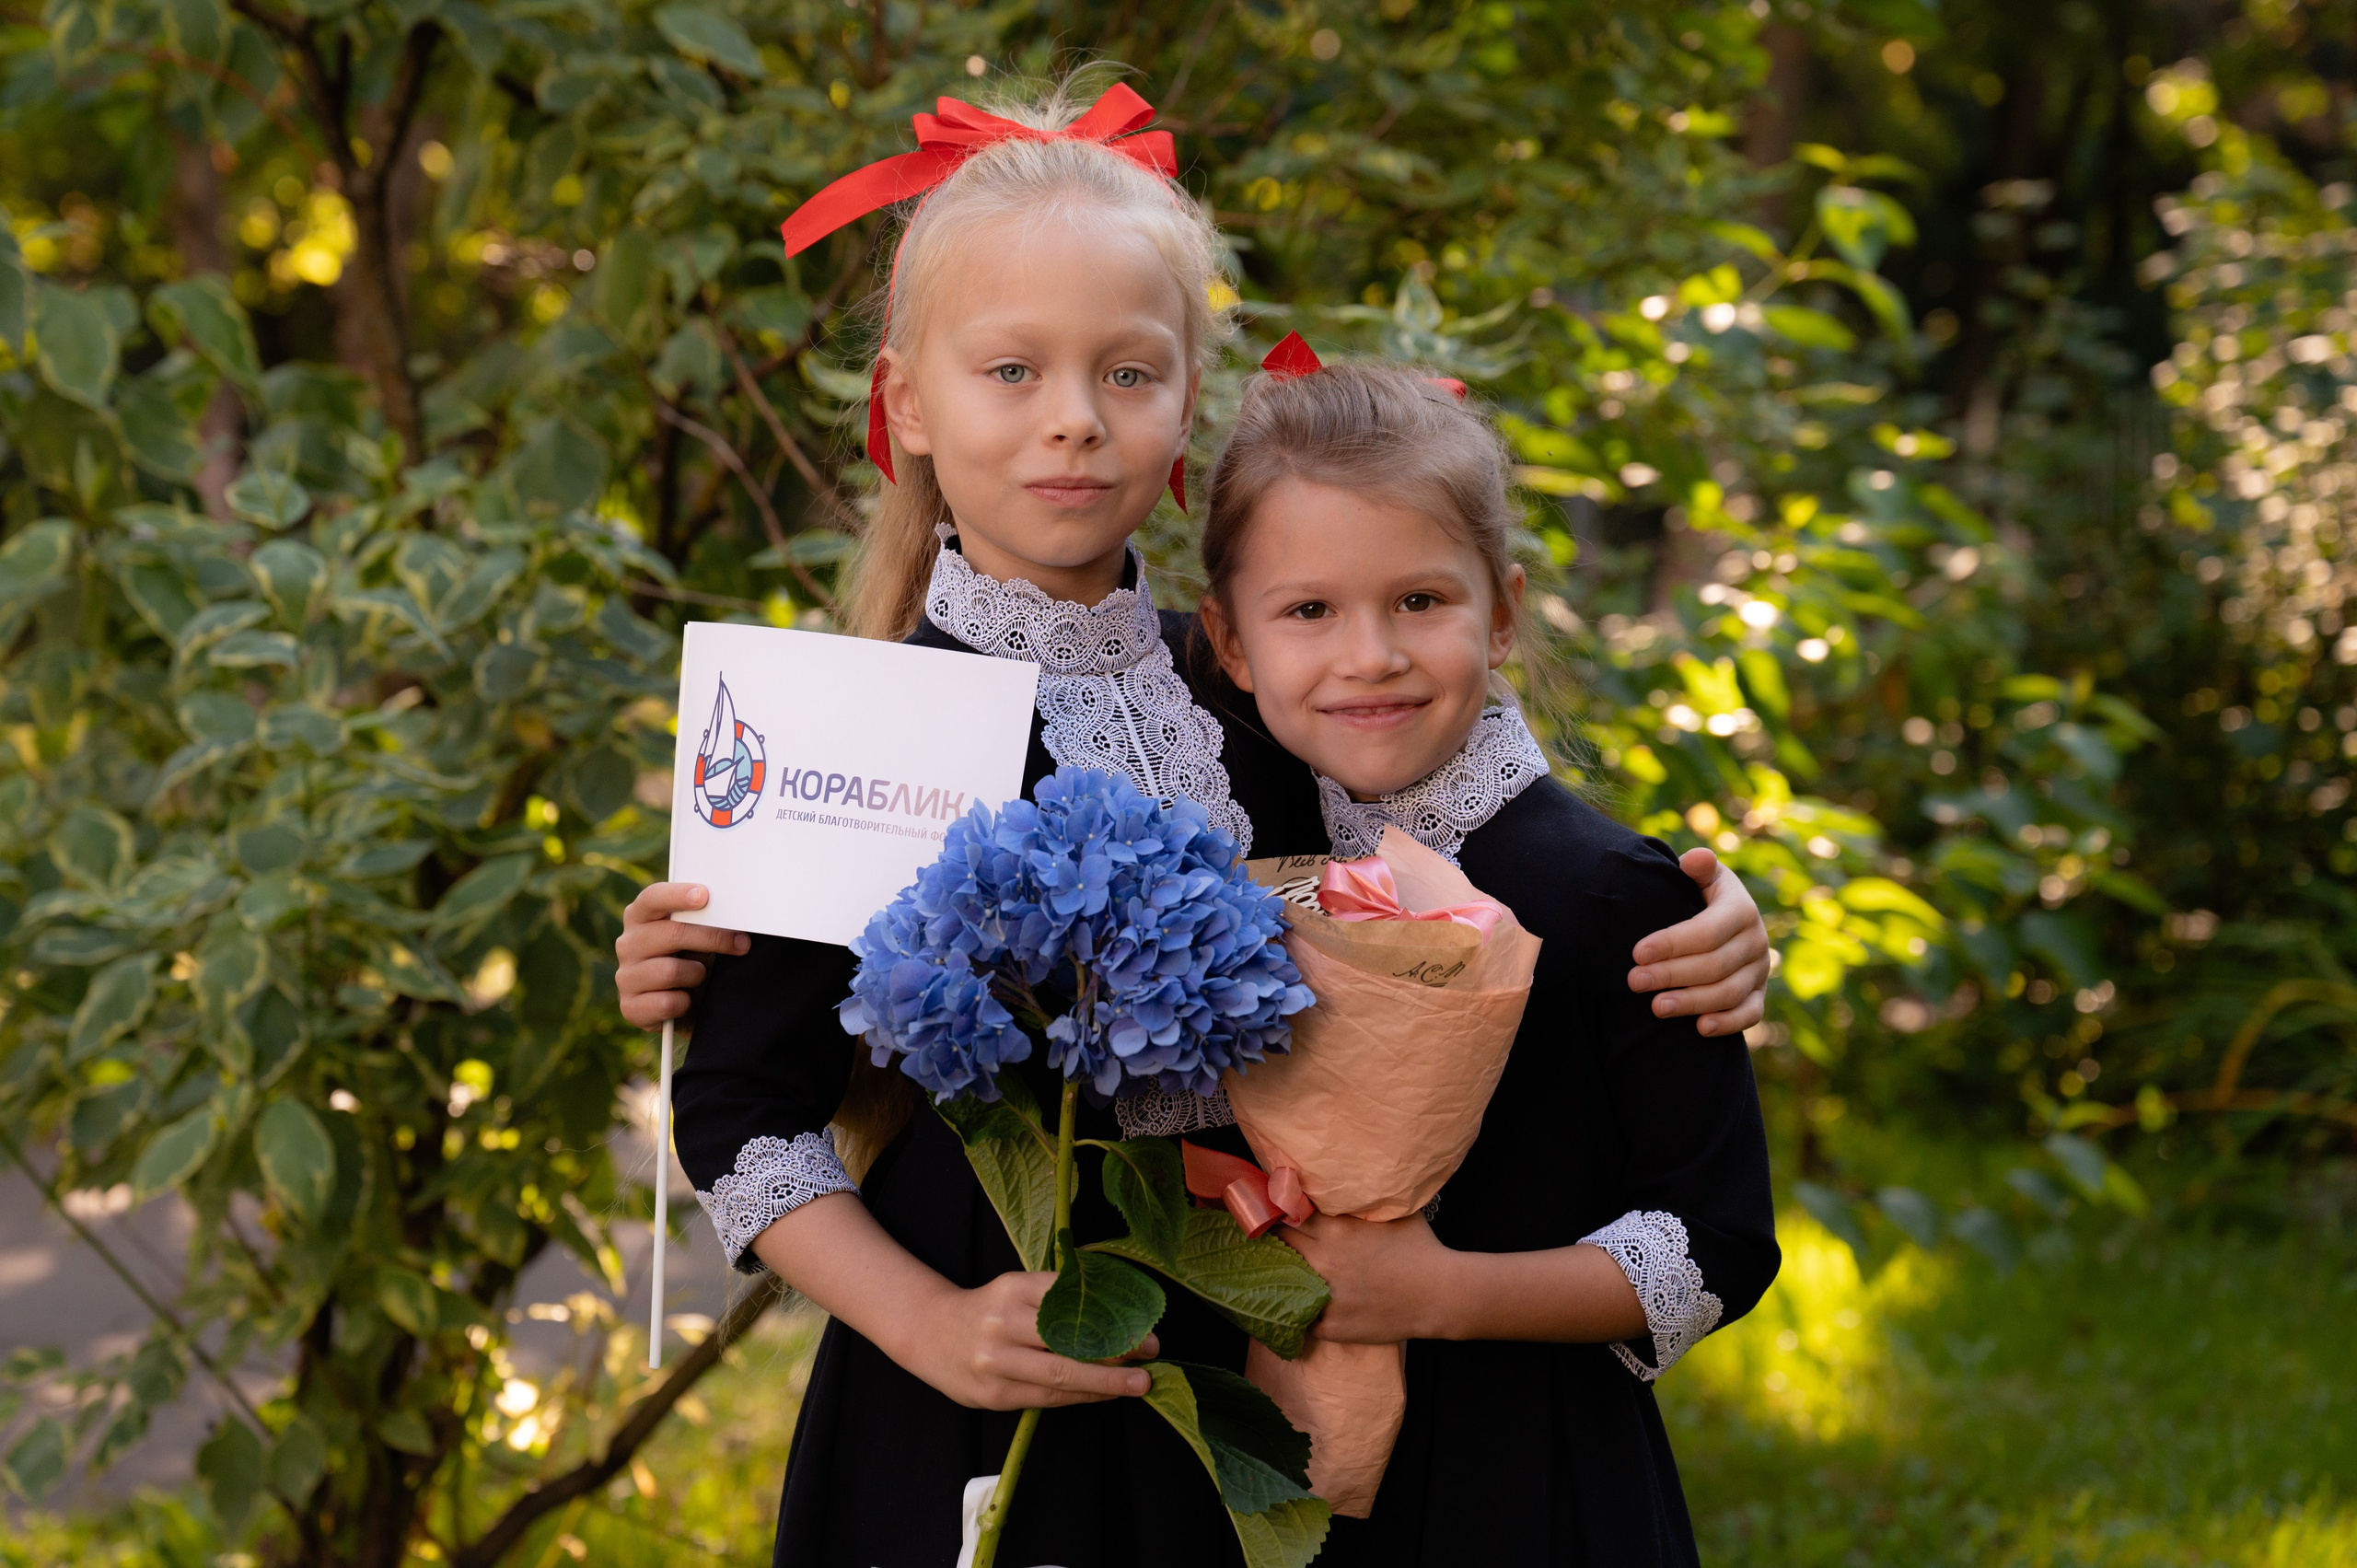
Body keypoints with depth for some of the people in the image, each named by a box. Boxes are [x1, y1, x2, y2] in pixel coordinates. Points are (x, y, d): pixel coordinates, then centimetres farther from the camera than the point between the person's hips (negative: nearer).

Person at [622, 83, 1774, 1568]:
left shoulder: (1239, 695, 2)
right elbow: (744, 1114, -8)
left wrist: (1687, 939, -5)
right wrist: (929, 1326, -19)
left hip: (1216, 1377, 4)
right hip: (964, 1427, -4)